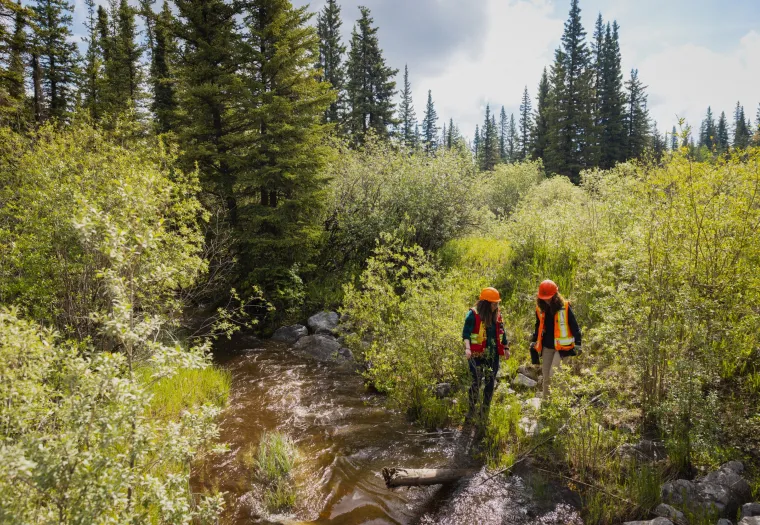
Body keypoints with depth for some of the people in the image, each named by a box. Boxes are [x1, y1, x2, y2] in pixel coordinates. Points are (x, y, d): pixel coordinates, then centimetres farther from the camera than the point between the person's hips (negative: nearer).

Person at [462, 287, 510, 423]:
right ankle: (471, 411, 7)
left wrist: (506, 348, 21)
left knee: (490, 382, 8)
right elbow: (466, 333, -18)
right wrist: (467, 348, -32)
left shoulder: (497, 315, 7)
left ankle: (485, 410, 22)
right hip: (477, 354, -5)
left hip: (493, 354, 6)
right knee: (476, 382, -8)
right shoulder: (473, 314, -11)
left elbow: (502, 332, 19)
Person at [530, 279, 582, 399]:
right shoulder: (540, 308, 4)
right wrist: (534, 343, 16)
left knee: (553, 375, -15)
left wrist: (577, 345, -10)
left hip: (562, 347, -5)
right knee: (546, 377, 9)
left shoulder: (564, 307, -11)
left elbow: (575, 327, -7)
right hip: (547, 346, 5)